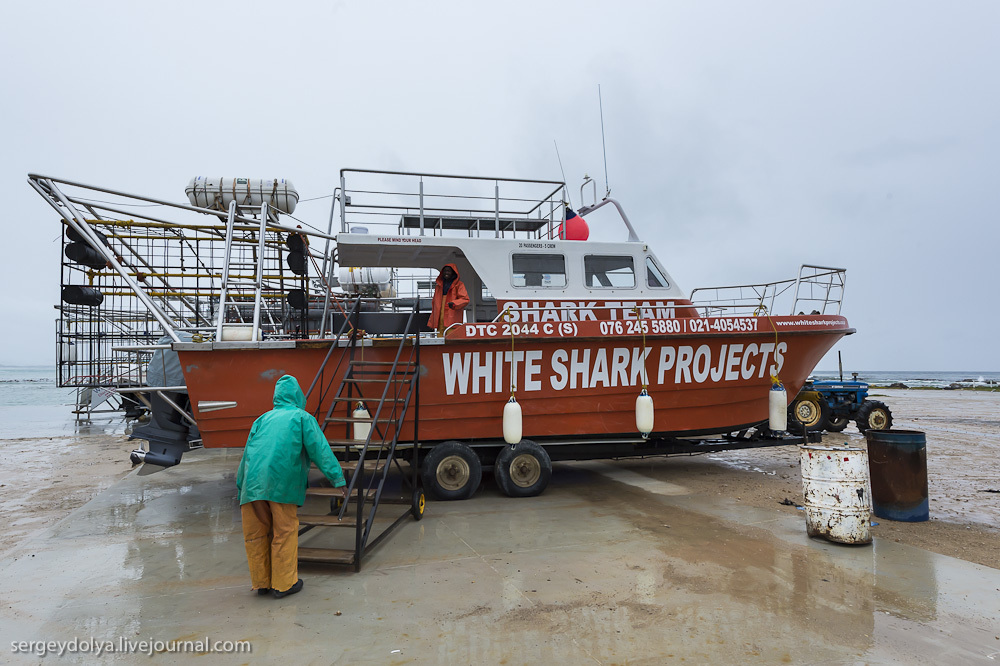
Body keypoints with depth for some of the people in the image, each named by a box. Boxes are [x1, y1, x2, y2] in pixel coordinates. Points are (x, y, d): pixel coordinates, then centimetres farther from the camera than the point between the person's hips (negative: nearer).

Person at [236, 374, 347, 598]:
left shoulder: (263, 419, 23)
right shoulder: (303, 418, 10)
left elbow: (247, 452, 24)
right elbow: (320, 449, 0)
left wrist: (240, 485, 31)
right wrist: (337, 478, -3)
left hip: (253, 480, 5)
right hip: (281, 481, -5)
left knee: (255, 533, 14)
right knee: (285, 531, 6)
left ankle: (262, 582, 25)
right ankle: (283, 584, 13)